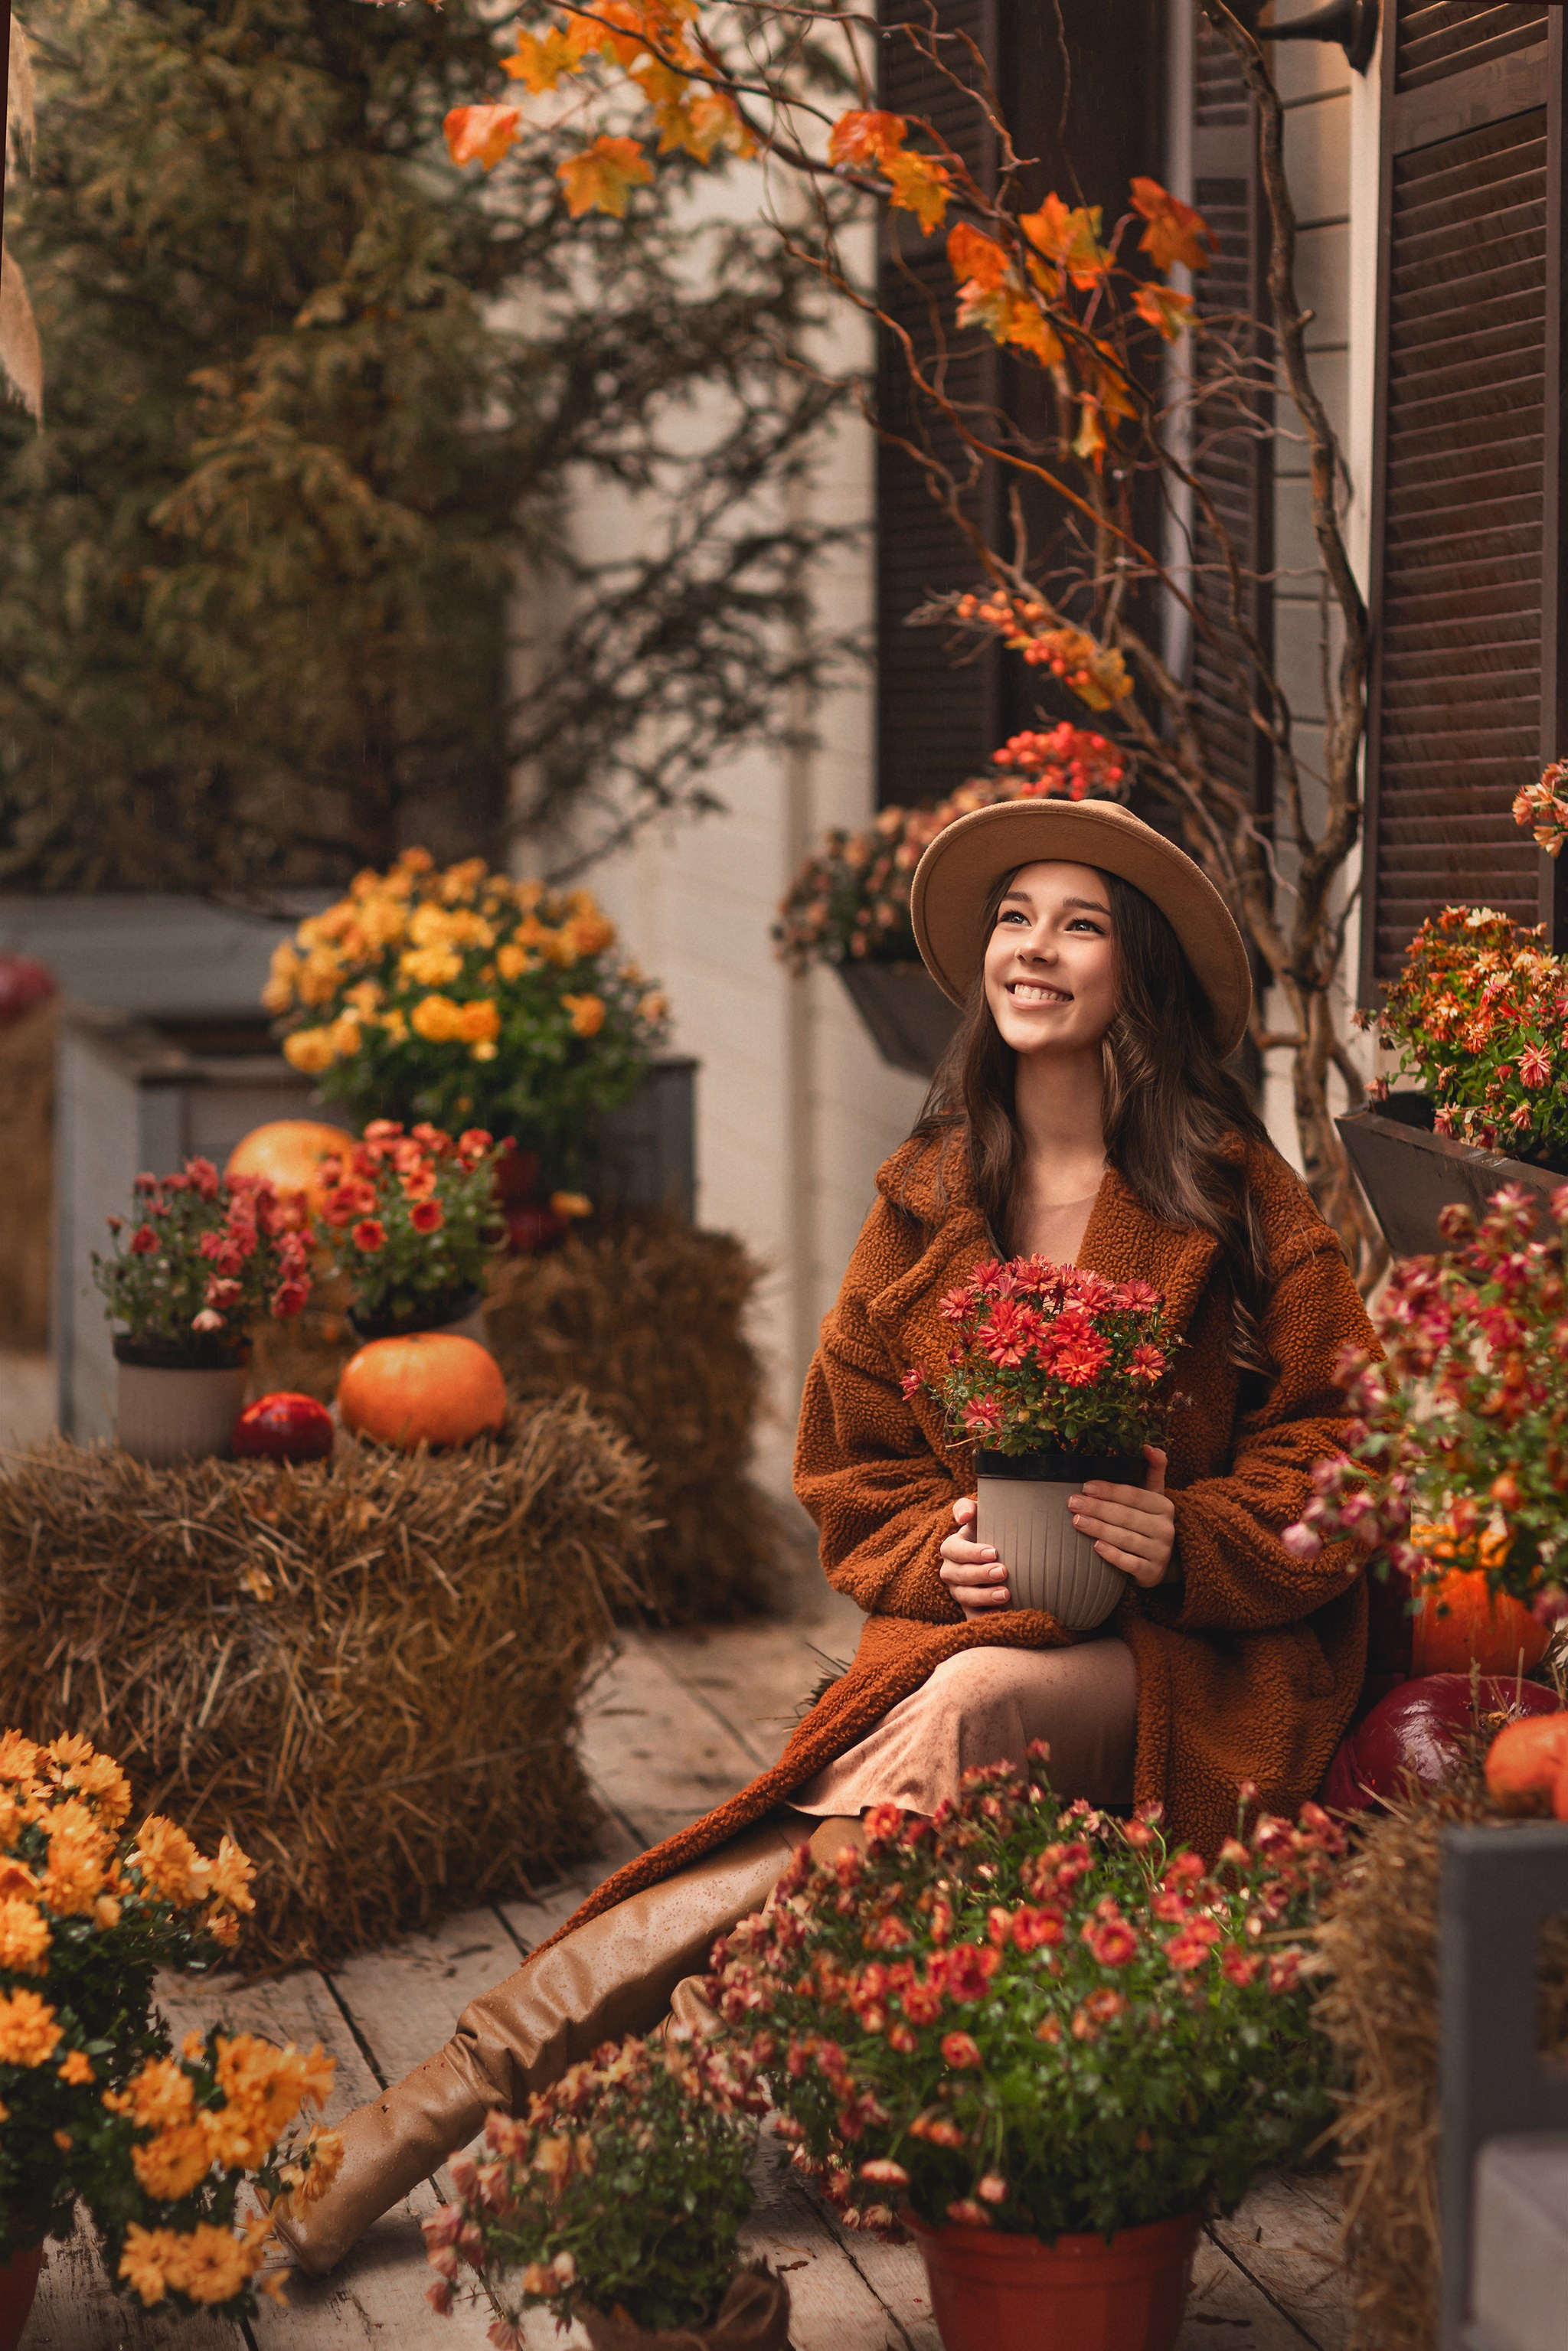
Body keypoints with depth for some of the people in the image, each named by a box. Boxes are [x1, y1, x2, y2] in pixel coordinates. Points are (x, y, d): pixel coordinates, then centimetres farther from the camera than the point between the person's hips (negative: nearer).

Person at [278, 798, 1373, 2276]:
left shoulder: (1241, 1200, 2)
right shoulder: (926, 1206, 12)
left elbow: (1331, 1452, 1)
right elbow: (850, 1476, 16)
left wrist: (1185, 1542, -18)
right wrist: (939, 1554, -7)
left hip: (1187, 1661, -2)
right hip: (963, 1634, 3)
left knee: (973, 1709, -35)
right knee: (853, 1864, -28)